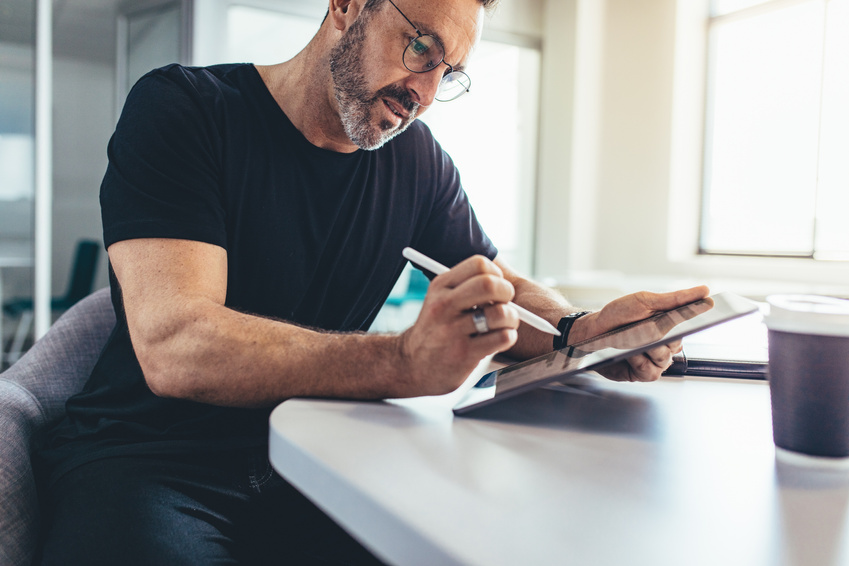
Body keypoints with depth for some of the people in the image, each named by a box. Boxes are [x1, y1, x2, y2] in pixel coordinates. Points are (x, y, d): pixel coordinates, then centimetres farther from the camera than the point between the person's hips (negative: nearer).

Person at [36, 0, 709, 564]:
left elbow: (499, 292, 13)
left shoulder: (416, 158, 6)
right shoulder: (180, 109, -11)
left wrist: (583, 331, -11)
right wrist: (406, 362, -37)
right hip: (144, 455, -3)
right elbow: (171, 345, -24)